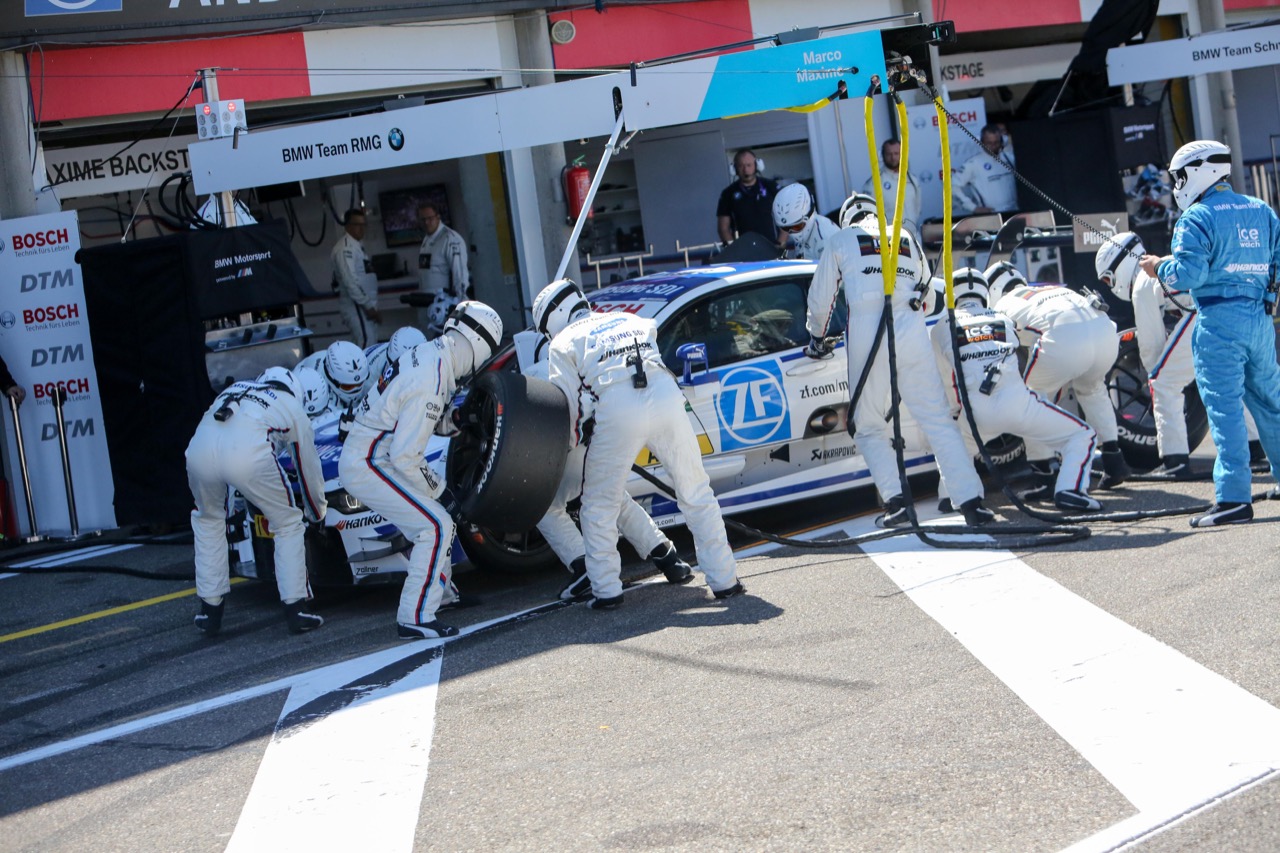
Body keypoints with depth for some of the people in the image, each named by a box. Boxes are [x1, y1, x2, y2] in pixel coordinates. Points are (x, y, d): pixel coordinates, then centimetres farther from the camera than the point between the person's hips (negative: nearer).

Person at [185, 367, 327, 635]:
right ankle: (295, 610, 14)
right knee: (288, 524, 17)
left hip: (199, 449, 4)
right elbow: (308, 467, 36)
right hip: (249, 454, -4)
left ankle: (210, 611, 29)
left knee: (208, 519, 30)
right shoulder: (292, 407, 29)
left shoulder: (234, 389, 40)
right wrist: (318, 514, 53)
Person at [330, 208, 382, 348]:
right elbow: (350, 281, -22)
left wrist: (370, 305, 13)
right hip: (356, 304, -10)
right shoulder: (345, 247, -15)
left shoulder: (357, 245, 17)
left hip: (365, 304, 10)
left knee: (371, 342, 11)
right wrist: (368, 306, -23)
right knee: (366, 342, -18)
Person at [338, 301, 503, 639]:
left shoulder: (429, 353, 1)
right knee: (435, 526, -13)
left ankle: (440, 589, 37)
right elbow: (405, 457, -24)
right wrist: (437, 490, -11)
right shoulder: (429, 385, -27)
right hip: (368, 466, -10)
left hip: (367, 456, 10)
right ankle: (415, 619, -11)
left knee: (435, 519, 22)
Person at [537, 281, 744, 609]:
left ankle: (606, 591, 13)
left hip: (617, 411, -3)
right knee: (695, 493, 14)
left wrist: (568, 446, 26)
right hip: (666, 396, 3)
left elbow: (570, 406, 11)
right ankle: (724, 580, 14)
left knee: (600, 505, 14)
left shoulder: (563, 343, 19)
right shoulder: (633, 321, 34)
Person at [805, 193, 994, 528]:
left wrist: (817, 337, 36)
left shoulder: (841, 240, 17)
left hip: (866, 332, -2)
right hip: (911, 331, 2)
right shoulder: (907, 239, 25)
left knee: (869, 426, 10)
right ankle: (971, 502, -7)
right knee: (937, 418, 2)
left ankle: (895, 500, -5)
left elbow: (821, 299, 20)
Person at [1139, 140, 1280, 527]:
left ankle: (1233, 498, -11)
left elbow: (1188, 274, -16)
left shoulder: (1196, 218, -8)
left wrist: (1159, 267, 2)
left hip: (1219, 322, -7)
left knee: (1225, 408, -7)